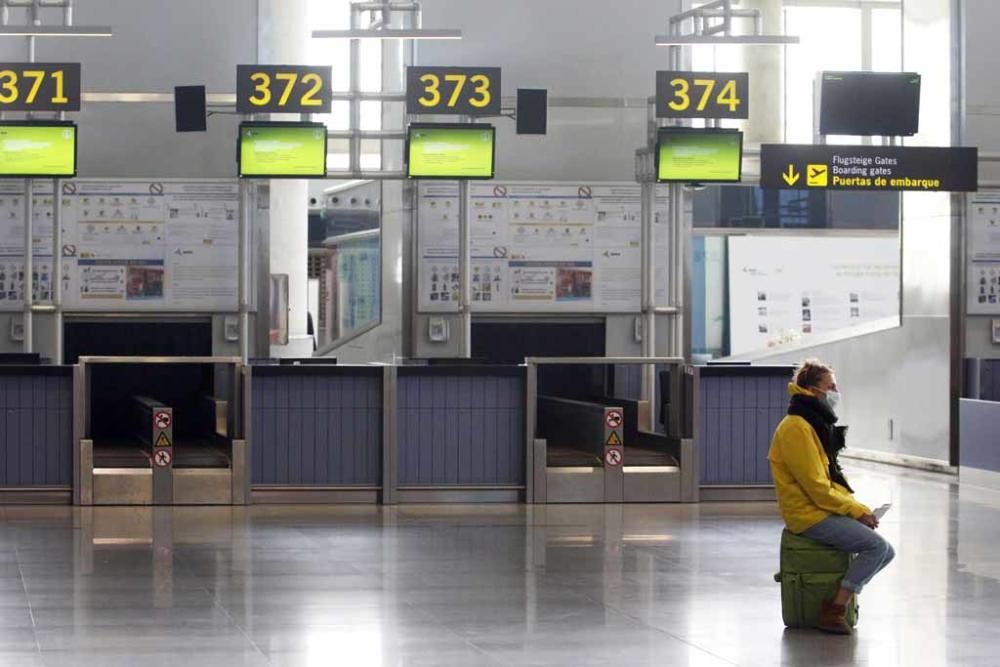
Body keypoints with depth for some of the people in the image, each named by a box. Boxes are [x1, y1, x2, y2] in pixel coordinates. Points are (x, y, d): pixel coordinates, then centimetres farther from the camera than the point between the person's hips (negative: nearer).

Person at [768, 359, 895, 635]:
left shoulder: (815, 424, 17)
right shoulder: (796, 428, -16)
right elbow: (817, 487, -19)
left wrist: (860, 508, 5)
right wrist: (856, 510, -14)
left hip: (826, 509, 10)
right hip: (809, 515, -10)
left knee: (884, 550, 5)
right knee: (876, 545, -22)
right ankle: (834, 611, -20)